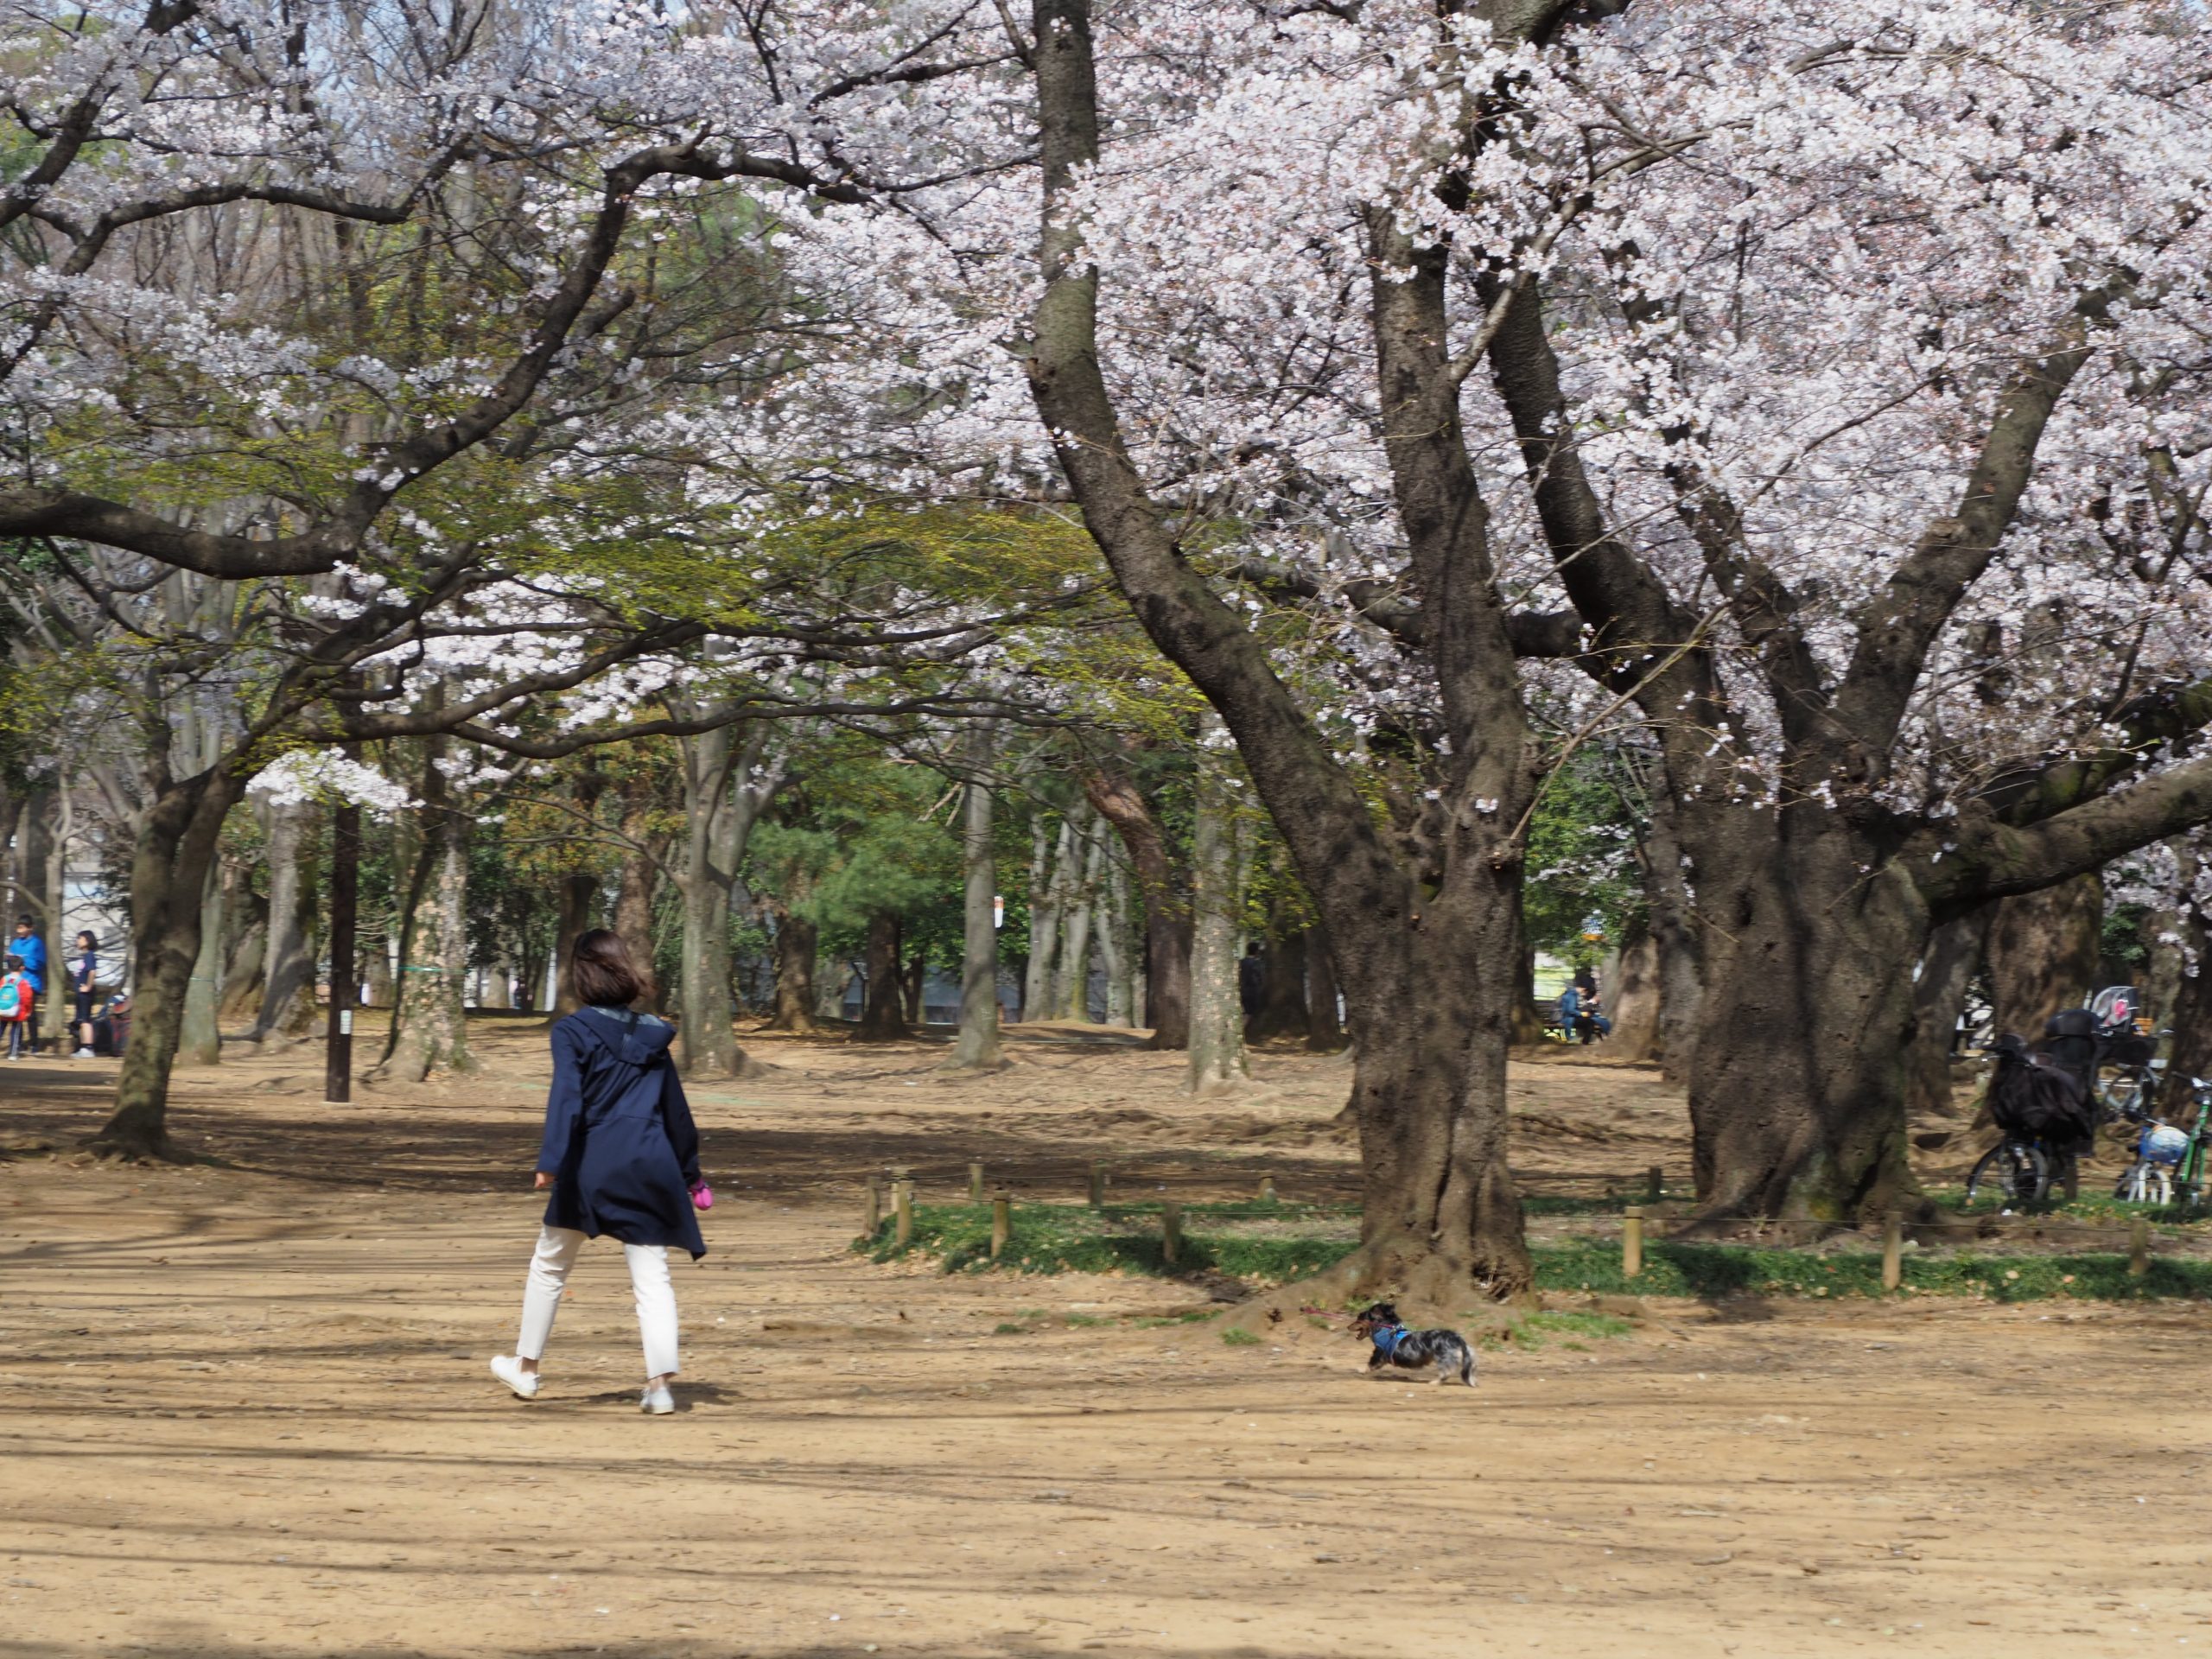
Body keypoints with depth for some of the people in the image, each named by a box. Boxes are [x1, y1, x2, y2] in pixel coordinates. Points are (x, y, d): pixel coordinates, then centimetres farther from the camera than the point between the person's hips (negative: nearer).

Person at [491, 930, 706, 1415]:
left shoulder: (573, 1031, -2)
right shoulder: (652, 1035, 12)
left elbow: (566, 1098, -16)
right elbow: (675, 1108, 17)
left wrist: (550, 1161, -23)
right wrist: (690, 1173, 25)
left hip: (593, 1163, -3)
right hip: (651, 1165, 3)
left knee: (550, 1265, 15)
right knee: (652, 1277, 1)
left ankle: (525, 1366, 26)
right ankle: (661, 1381, -12)